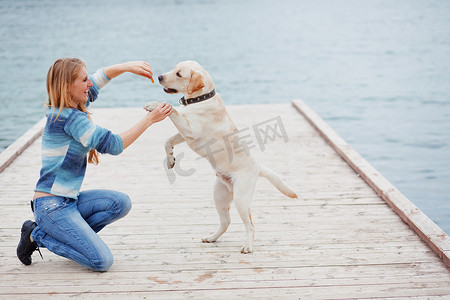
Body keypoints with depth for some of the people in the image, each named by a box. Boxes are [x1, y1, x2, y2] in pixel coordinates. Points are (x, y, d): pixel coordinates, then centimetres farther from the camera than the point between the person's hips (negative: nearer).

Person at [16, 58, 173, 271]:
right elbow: (113, 145, -22)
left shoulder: (72, 107, 7)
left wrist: (127, 66, 0)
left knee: (121, 203, -1)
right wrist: (149, 120, -18)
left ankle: (67, 233, 6)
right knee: (102, 262, -13)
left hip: (68, 200, 9)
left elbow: (101, 77, 17)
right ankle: (38, 235, 1)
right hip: (51, 205, -9)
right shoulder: (69, 117, -20)